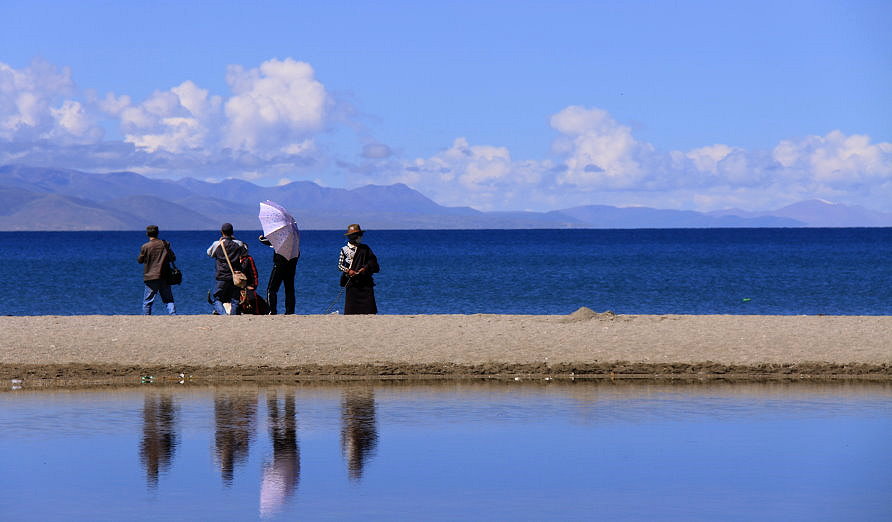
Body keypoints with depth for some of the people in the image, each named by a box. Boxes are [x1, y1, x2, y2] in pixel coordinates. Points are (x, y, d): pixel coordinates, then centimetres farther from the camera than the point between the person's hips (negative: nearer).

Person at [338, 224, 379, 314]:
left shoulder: (365, 248, 12)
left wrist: (366, 268, -8)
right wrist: (348, 271, -14)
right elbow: (340, 265, 3)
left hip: (365, 282, 2)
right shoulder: (345, 249, 5)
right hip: (352, 282, -2)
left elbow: (373, 261, 10)